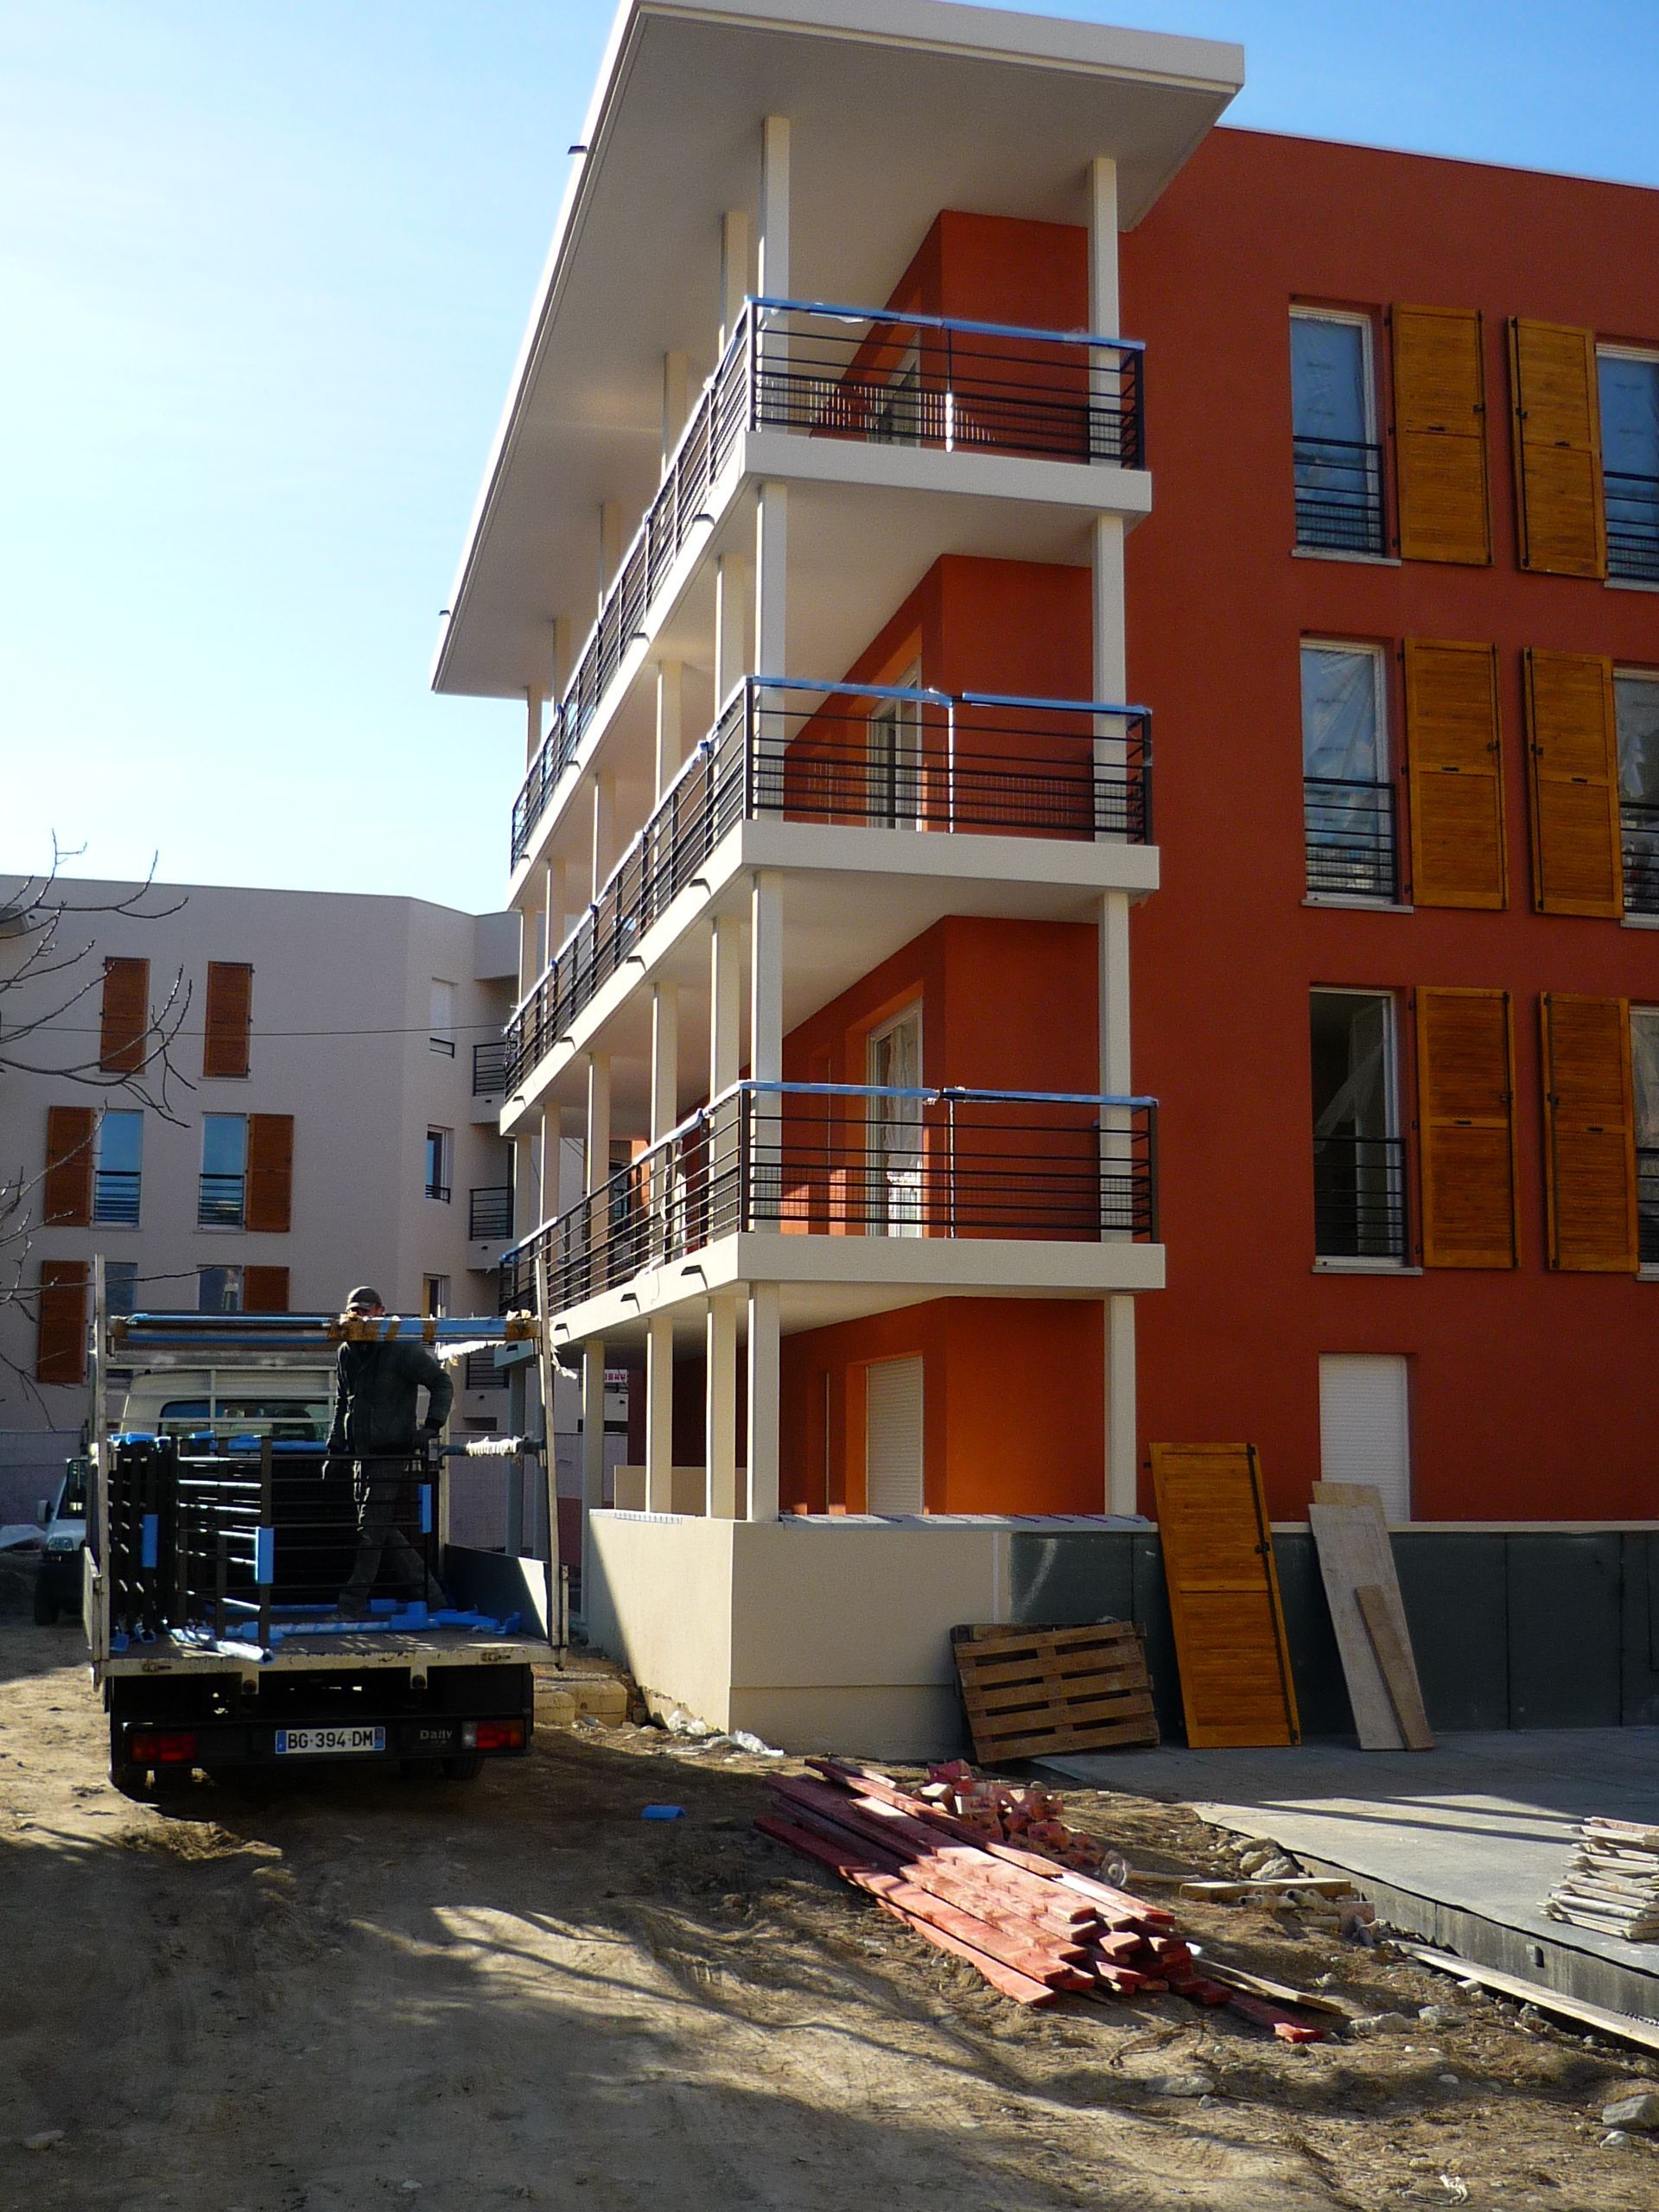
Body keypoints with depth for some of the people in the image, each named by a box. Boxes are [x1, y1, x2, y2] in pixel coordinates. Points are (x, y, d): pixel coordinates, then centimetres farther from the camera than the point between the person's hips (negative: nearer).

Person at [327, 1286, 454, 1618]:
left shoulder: (402, 1350, -7)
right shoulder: (346, 1354, 14)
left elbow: (442, 1384, -3)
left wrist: (431, 1426, -13)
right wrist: (335, 1449, 17)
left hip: (392, 1453, -8)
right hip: (361, 1454, 8)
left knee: (371, 1528, -8)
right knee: (384, 1531, 7)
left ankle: (351, 1606, -4)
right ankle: (431, 1595, 17)